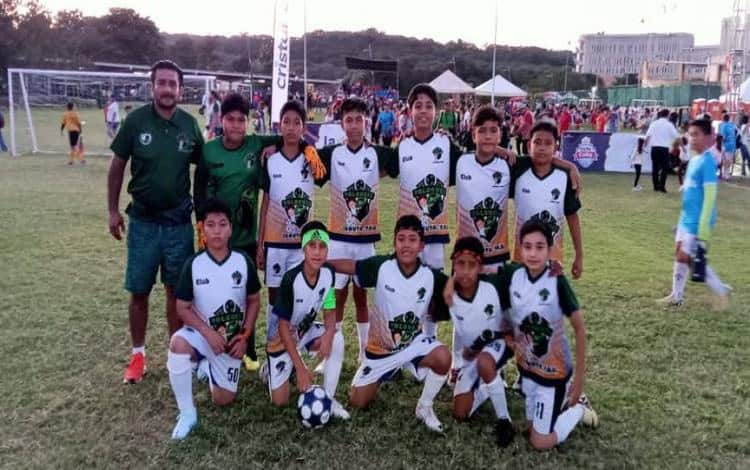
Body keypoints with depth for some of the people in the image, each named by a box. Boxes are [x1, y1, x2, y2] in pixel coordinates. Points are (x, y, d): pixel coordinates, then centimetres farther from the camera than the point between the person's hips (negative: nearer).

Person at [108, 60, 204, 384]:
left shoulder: (190, 124, -2)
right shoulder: (136, 120, -7)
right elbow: (117, 166, 2)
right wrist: (113, 210, 1)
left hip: (179, 222, 1)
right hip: (143, 221, -1)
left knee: (177, 290, 10)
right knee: (139, 291, 7)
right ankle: (138, 355, 23)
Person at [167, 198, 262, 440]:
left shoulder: (243, 262, -9)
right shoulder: (193, 264, -13)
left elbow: (254, 301, 1)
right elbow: (183, 308, -9)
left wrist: (245, 336, -10)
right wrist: (208, 333, -21)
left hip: (231, 340, 2)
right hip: (201, 333, -2)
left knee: (223, 399, 3)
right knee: (178, 344, -37)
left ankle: (205, 365, 37)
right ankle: (187, 413, -19)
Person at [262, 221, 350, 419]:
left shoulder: (328, 273, -16)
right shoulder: (291, 279, -31)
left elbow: (329, 311, -5)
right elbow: (283, 326, -25)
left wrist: (328, 334, -30)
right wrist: (301, 368, -27)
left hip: (306, 331, 4)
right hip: (282, 337, -4)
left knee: (337, 339, -27)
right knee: (280, 400, -6)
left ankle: (328, 398, -12)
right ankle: (270, 369, 27)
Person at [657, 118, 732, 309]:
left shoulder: (707, 161, -18)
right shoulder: (693, 160, 10)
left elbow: (710, 196, -21)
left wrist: (704, 227, -23)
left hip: (697, 221, -9)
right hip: (686, 218, 9)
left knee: (685, 257, -4)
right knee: (680, 255, 13)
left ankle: (721, 291, 10)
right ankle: (676, 296, 25)